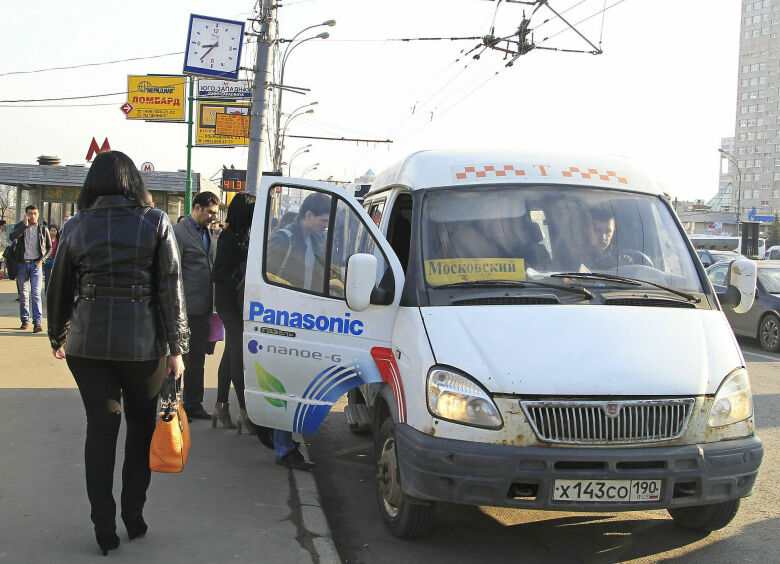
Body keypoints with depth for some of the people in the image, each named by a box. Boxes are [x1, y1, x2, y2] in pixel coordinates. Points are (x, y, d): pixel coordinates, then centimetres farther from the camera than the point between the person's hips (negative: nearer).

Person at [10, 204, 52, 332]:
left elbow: (49, 248, 12)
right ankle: (25, 321, 16)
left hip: (36, 264, -2)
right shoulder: (20, 226, 7)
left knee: (36, 293, -11)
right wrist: (24, 225, -18)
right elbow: (12, 237, -14)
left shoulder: (43, 229, 6)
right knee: (23, 294, 7)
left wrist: (42, 259, -3)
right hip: (22, 264, 2)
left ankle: (37, 322, -14)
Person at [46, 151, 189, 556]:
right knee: (141, 426, 16)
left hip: (88, 343, 2)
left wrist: (57, 337, 25)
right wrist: (176, 348, -1)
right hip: (142, 343, -1)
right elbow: (171, 289, -5)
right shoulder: (156, 223, -3)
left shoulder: (76, 227, 3)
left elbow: (59, 289, 11)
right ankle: (134, 516, 20)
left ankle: (104, 529, 11)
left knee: (100, 429, 8)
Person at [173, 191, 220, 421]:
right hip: (186, 308, -8)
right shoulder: (179, 232, -10)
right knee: (180, 359, 0)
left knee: (197, 360, 14)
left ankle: (194, 404, 22)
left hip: (203, 308, 8)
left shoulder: (207, 232, 16)